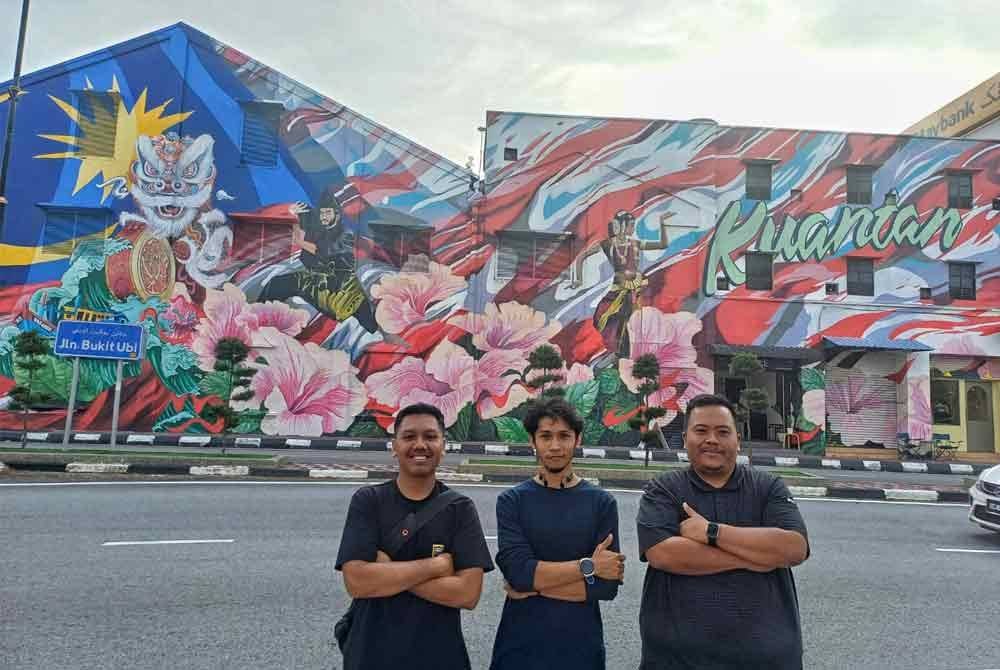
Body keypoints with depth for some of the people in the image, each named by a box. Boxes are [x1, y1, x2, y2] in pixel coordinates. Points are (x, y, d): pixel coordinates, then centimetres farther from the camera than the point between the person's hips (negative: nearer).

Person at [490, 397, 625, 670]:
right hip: (520, 645, 0)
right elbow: (517, 571, -17)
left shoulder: (601, 502, -4)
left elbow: (607, 585, -11)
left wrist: (534, 587, -13)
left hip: (580, 646, 0)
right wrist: (588, 566, -15)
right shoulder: (512, 500, -5)